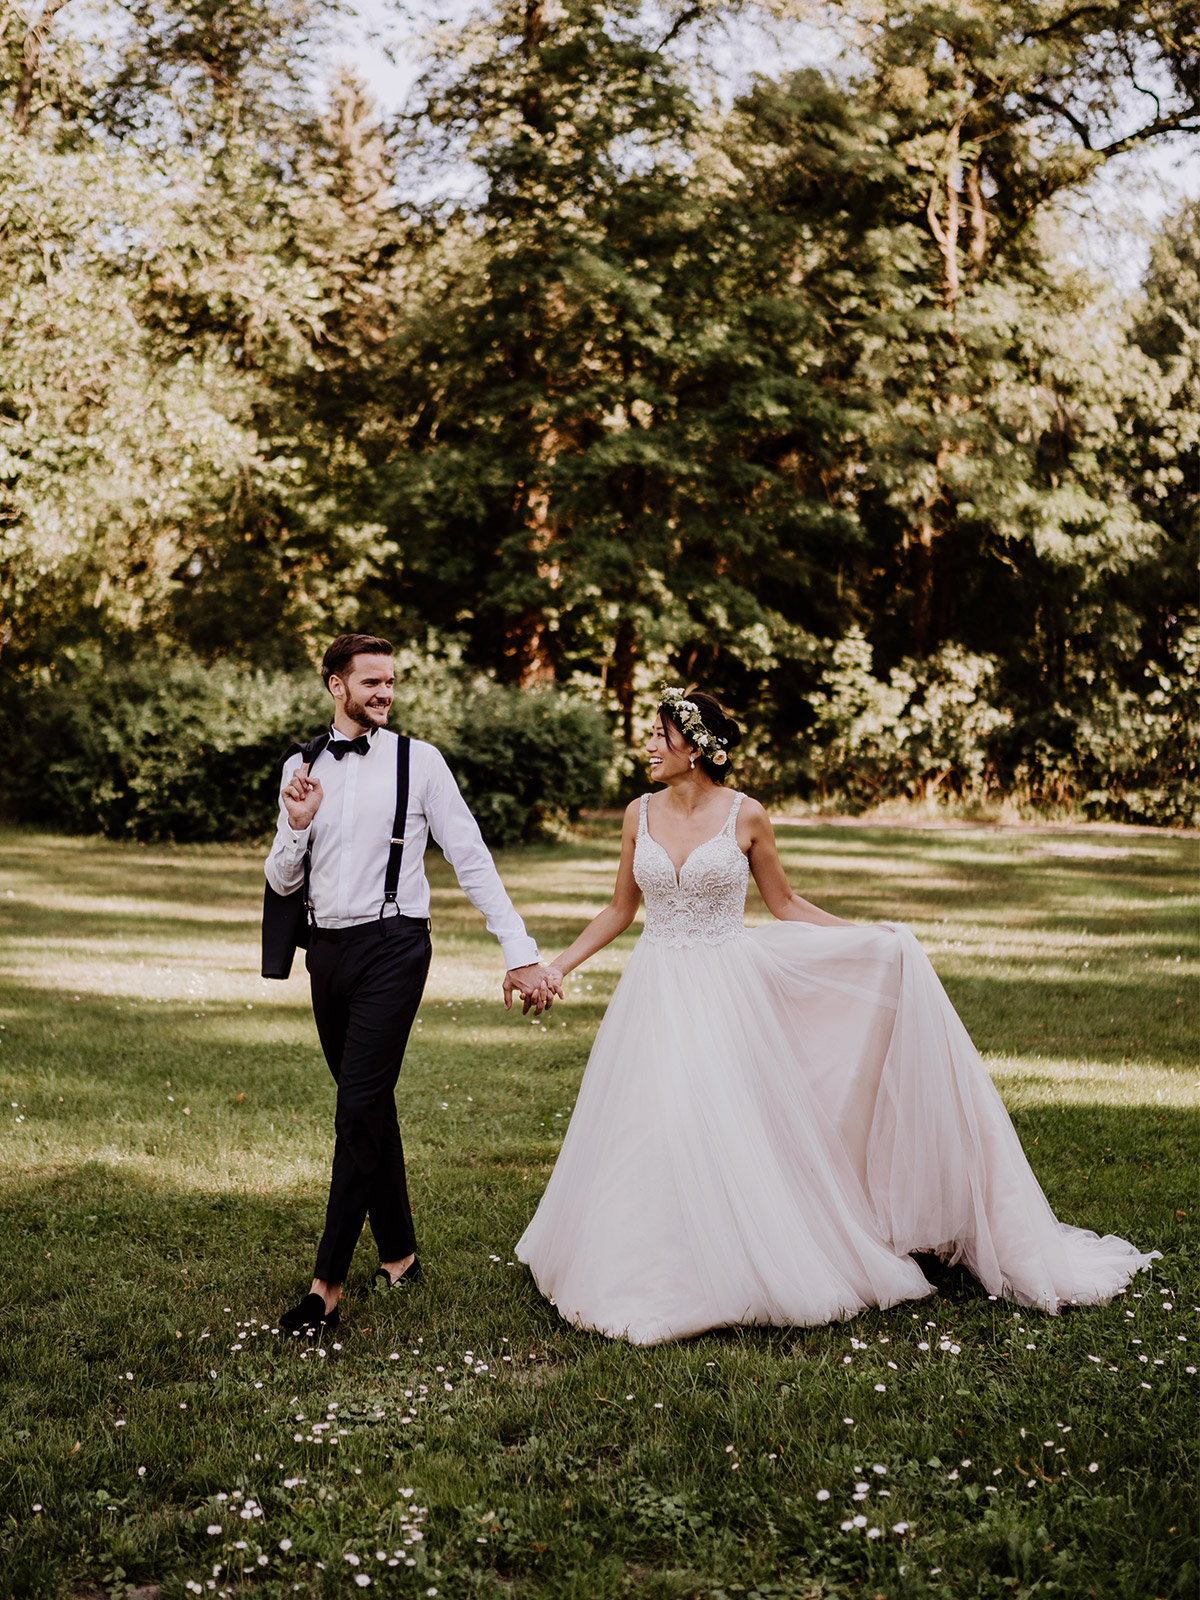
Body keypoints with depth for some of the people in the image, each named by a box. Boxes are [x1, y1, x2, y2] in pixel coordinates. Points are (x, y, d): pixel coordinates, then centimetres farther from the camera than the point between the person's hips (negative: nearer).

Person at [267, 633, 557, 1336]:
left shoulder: (418, 760, -4)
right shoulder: (302, 768, 8)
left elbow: (472, 859, -5)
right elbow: (283, 882, 11)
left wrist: (521, 951, -9)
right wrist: (296, 828, -10)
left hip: (391, 947, -5)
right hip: (328, 950, 5)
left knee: (360, 1110, -10)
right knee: (372, 1107, 14)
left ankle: (328, 1286, -7)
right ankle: (399, 1254, 27)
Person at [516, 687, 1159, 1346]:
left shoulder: (745, 816, -4)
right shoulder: (640, 815, 4)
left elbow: (783, 903, 7)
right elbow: (619, 909, 13)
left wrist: (867, 935, 0)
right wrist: (560, 965, 7)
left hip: (728, 994, -3)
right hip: (657, 995, 3)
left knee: (733, 1132, -5)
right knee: (651, 1132, -1)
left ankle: (744, 1271, 11)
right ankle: (649, 1274, 14)